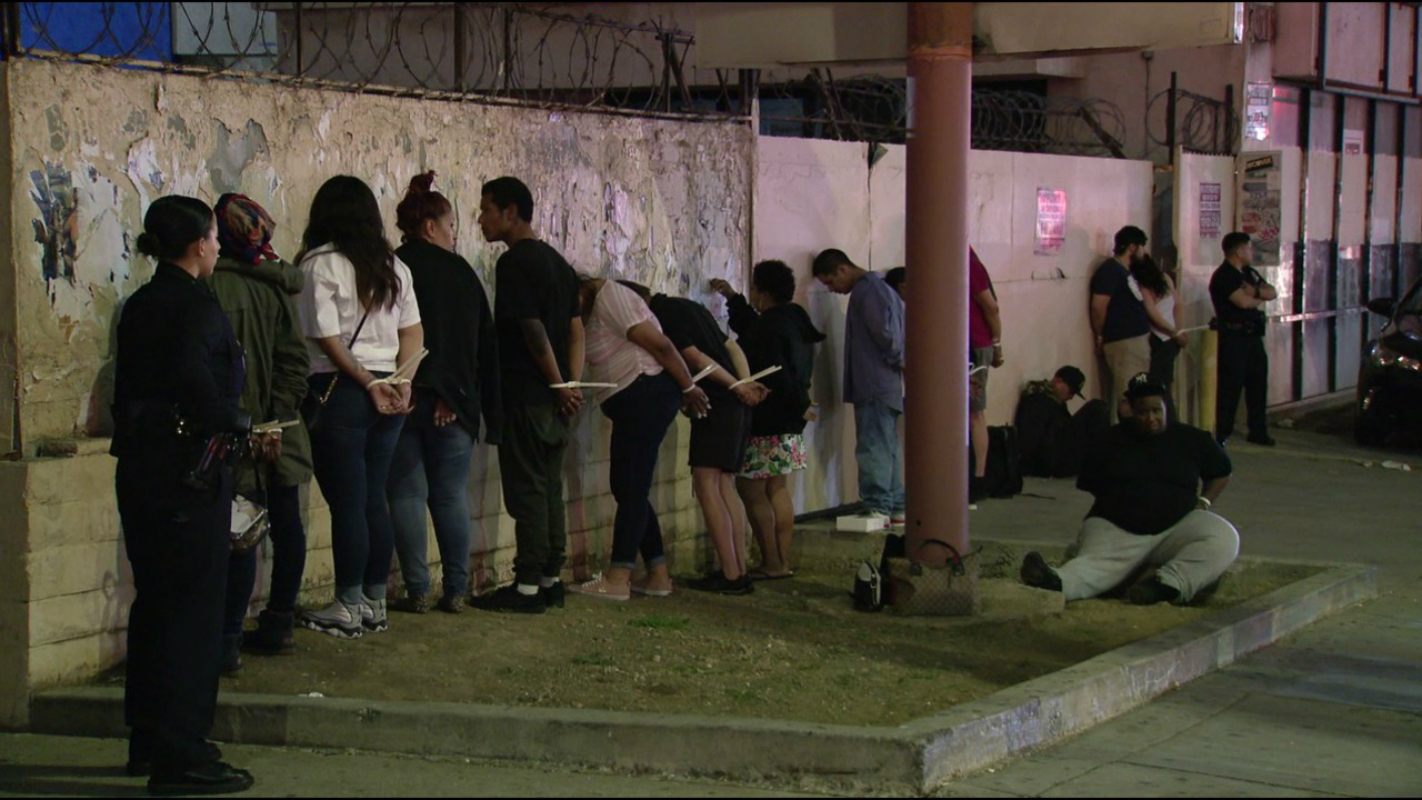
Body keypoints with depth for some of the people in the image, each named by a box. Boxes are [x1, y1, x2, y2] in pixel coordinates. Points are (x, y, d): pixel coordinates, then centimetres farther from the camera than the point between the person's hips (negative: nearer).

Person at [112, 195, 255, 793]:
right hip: (189, 471, -9)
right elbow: (195, 383, -27)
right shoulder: (196, 306, -13)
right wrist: (240, 425, -13)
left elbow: (128, 388, 12)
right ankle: (180, 756, 1)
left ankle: (148, 740, 26)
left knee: (153, 602, 16)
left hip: (138, 469, 9)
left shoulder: (138, 307, 11)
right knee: (194, 608, -2)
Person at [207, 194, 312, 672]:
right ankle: (278, 627, 22)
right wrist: (279, 418, -2)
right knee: (285, 524, 12)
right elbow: (295, 359, 3)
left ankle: (227, 642, -5)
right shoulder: (278, 285, 8)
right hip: (280, 433, 6)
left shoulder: (216, 285, -12)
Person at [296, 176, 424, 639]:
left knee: (346, 503, -2)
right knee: (374, 499, 12)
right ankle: (375, 603, 17)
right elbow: (413, 332, 8)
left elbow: (327, 339, -13)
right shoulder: (393, 267, 11)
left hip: (340, 391, -6)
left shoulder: (320, 265, -9)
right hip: (386, 397, 6)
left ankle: (349, 608, 3)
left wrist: (369, 384, -7)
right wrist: (401, 384, 0)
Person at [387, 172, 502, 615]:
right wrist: (491, 412, 10)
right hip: (454, 401, 2)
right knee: (452, 495, 8)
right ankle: (456, 591, 8)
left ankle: (417, 591, -1)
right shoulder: (462, 272, 5)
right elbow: (486, 345, 6)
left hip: (401, 398, -2)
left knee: (407, 495, 2)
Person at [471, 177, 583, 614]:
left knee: (526, 489, -5)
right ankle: (550, 579, 17)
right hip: (554, 399, 9)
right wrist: (571, 384, 6)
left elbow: (532, 329, -18)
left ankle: (528, 586, -3)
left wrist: (560, 385, -10)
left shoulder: (513, 263, -13)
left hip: (525, 396, -9)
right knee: (549, 488, 12)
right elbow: (576, 329, 13)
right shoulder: (557, 262, 16)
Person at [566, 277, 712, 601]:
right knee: (628, 489, 11)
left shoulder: (608, 298, -13)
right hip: (637, 403, 10)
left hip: (647, 395, -10)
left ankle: (617, 580, -10)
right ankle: (658, 575, 13)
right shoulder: (595, 309, 17)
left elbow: (659, 343, -15)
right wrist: (685, 390, 12)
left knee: (631, 488, -10)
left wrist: (688, 388, -9)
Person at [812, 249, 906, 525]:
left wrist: (897, 360, -5)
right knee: (886, 449, 12)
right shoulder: (877, 287, 19)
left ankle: (878, 508, -11)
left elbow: (884, 332, -18)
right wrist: (899, 361, 12)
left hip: (874, 386, -10)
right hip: (886, 386, 10)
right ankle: (896, 508, 15)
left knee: (873, 449, -10)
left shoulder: (866, 290, -12)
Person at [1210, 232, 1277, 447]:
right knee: (1230, 387, -6)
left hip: (1253, 336, 9)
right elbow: (1243, 301, -21)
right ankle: (1222, 435, -1)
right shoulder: (1223, 276, -11)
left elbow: (1272, 293, 10)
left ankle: (1258, 431, 21)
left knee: (1258, 383, 12)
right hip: (1234, 338, -8)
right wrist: (1260, 299, -1)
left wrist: (1254, 290, -10)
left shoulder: (1250, 273, 17)